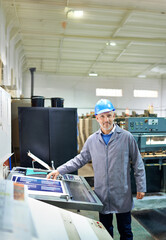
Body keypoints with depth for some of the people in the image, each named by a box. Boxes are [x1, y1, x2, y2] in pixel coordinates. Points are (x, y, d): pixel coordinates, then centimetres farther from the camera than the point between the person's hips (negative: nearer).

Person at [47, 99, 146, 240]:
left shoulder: (126, 137, -7)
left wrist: (141, 187, -2)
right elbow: (79, 160, 8)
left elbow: (137, 164, -2)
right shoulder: (92, 140, 0)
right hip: (102, 194, 2)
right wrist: (59, 171, 2)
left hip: (122, 195, -2)